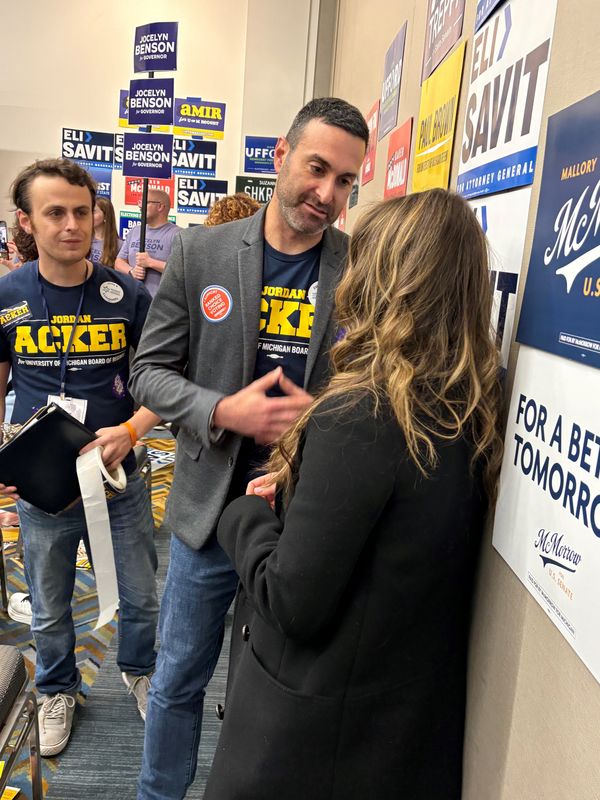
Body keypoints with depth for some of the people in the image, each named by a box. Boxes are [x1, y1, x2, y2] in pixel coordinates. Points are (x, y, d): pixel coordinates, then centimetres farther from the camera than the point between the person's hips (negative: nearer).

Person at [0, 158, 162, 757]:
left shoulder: (129, 296, -9)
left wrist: (131, 430, -23)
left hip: (119, 477, 0)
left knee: (140, 597, 16)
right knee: (49, 610, 19)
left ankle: (138, 670, 47)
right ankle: (57, 690, 48)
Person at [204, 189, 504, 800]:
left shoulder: (358, 413, -28)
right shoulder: (478, 410, -5)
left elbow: (292, 604, -25)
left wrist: (247, 513, -9)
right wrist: (302, 483, 0)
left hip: (319, 729, -6)